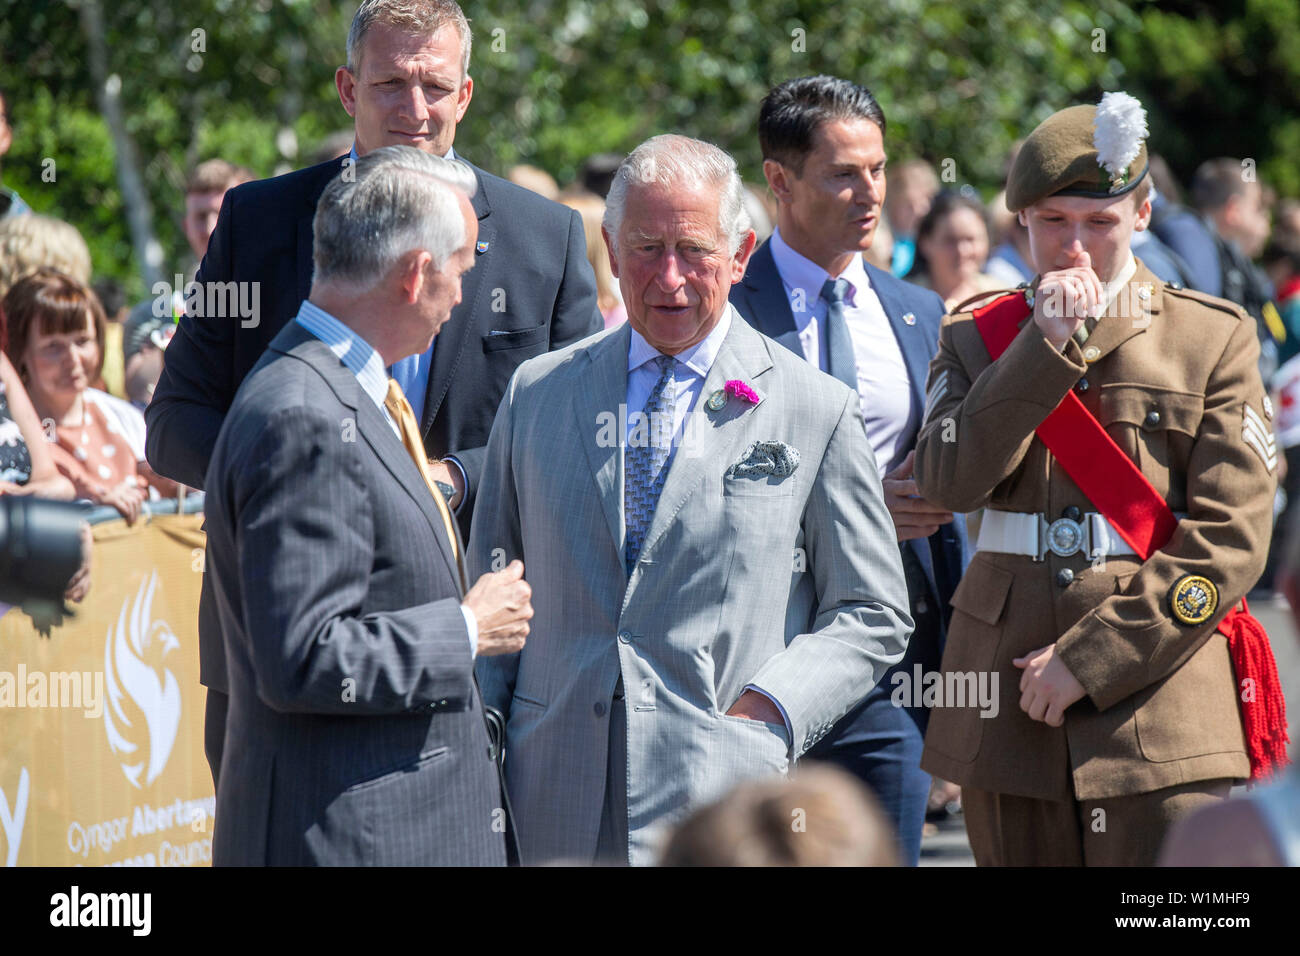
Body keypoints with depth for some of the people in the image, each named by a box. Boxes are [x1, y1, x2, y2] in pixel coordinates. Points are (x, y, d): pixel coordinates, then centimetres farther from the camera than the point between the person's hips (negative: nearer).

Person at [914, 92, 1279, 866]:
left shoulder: (1215, 338, 4)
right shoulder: (978, 337, 13)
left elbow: (1229, 541, -4)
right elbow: (951, 481, -6)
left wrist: (1089, 659, -10)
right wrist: (1049, 345, -11)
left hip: (1162, 721, -3)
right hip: (1009, 714, 3)